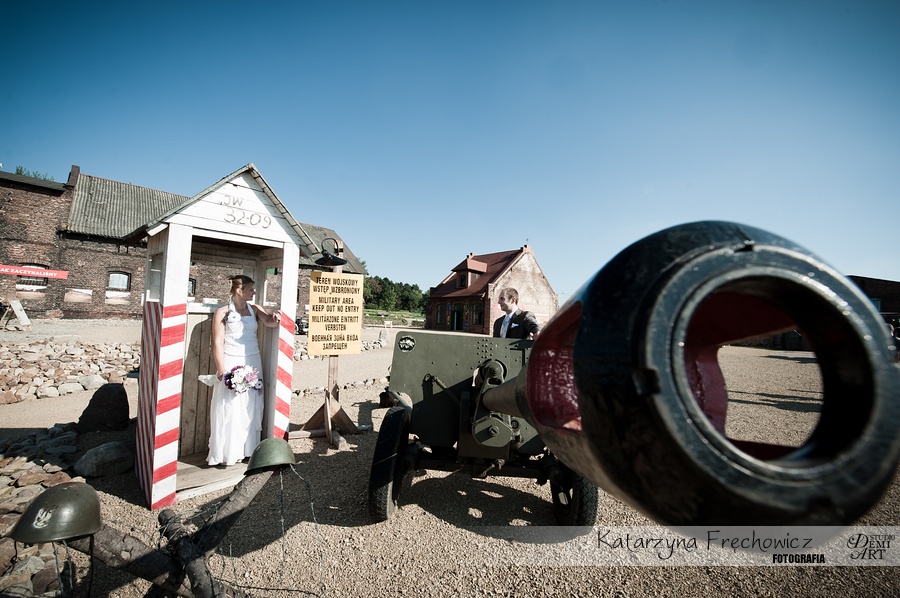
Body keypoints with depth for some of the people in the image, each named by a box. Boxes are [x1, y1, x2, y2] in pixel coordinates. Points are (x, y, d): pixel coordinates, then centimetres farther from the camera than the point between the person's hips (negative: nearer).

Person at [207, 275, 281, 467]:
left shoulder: (254, 309, 7)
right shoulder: (222, 312, -3)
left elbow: (268, 322, -11)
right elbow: (218, 343, -6)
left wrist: (274, 319, -35)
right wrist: (221, 369, -13)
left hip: (252, 363, 4)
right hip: (231, 364, -4)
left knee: (251, 407, 8)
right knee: (229, 408, 0)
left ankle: (248, 449, 19)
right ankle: (226, 452, 12)